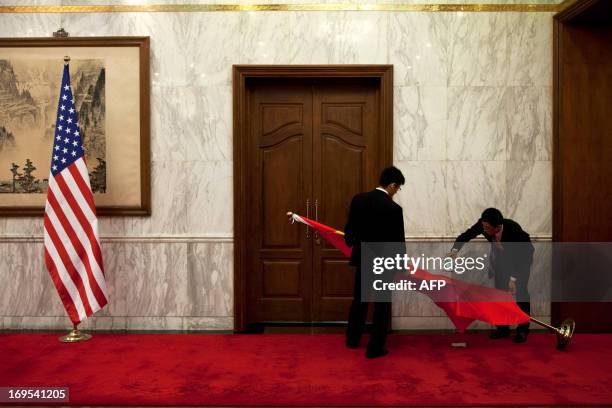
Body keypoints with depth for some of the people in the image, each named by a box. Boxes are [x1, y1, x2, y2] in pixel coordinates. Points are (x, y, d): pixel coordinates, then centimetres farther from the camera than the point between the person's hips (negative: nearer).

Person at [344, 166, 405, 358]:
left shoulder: (358, 199, -4)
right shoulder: (394, 208, -18)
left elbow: (349, 228, 7)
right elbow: (398, 240, -12)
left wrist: (351, 242, 28)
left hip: (362, 259, 5)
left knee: (359, 300, 22)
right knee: (382, 306, 9)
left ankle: (352, 339, 35)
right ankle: (375, 348, 16)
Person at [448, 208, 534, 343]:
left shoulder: (513, 229, -41)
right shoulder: (483, 224, -31)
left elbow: (518, 257, -34)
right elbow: (466, 235, -17)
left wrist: (513, 279, -41)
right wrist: (455, 249, -35)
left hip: (522, 254, -4)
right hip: (501, 255, 4)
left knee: (520, 290, -11)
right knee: (500, 289, 0)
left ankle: (523, 330, -1)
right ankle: (503, 328, 9)